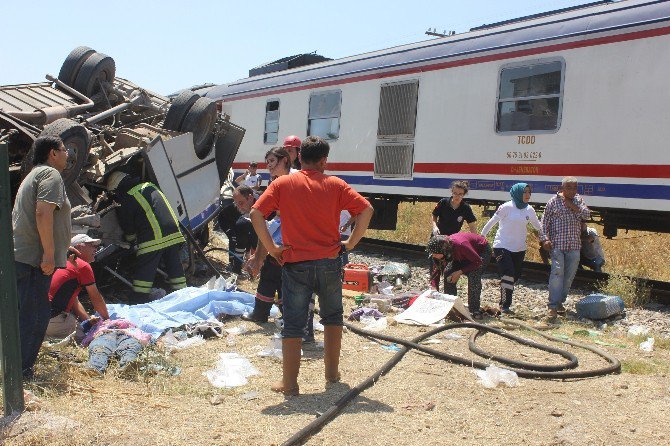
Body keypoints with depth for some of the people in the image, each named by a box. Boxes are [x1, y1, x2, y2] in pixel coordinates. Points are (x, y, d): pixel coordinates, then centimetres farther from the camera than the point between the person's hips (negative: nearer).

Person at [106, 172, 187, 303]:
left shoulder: (126, 200, -2)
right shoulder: (149, 185, 18)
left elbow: (127, 225, 7)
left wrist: (131, 237, 28)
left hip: (153, 238, -7)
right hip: (173, 232, 7)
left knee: (144, 268, 3)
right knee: (174, 264, 14)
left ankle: (140, 296, 4)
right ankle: (181, 291, 18)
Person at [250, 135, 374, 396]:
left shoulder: (283, 183, -1)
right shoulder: (335, 185, 0)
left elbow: (256, 214, -9)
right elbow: (365, 210, -7)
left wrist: (272, 248, -3)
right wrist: (350, 243, 0)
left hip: (295, 265, -1)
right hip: (329, 264, 1)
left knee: (293, 325, 5)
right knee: (332, 317, 21)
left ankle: (289, 384, 9)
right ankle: (332, 373, 29)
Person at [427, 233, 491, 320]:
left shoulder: (460, 245, -42)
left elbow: (478, 262, -31)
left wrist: (460, 272, -32)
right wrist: (434, 288, -30)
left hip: (482, 251, -6)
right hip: (462, 257, 6)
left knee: (473, 275, -28)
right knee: (448, 273, -12)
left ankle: (474, 310, -20)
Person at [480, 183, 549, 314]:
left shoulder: (529, 210, 3)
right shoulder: (507, 207, -13)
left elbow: (538, 226, 17)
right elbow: (492, 222, -7)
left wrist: (544, 237, 9)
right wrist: (481, 236, -3)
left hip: (519, 249, 6)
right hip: (502, 247, -6)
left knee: (515, 277, 10)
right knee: (508, 275, -15)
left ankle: (504, 303, 23)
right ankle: (505, 306, -9)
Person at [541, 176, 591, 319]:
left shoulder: (578, 200, 13)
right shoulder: (553, 201, 0)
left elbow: (587, 215, 1)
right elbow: (545, 221, 1)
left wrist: (573, 206, -9)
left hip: (574, 245, 5)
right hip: (557, 244, -5)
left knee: (569, 275, 8)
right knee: (557, 272, -15)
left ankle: (560, 302, 21)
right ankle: (553, 306, -15)